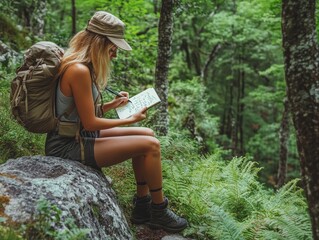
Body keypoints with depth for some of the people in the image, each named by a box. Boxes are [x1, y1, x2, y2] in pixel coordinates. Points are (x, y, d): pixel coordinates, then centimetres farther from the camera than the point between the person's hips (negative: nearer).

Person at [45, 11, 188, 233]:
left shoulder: (81, 65, 8)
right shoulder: (78, 70, -23)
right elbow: (90, 123, -19)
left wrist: (112, 105, 5)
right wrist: (130, 120, -9)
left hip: (79, 136, 10)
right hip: (70, 146, -10)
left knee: (148, 135, 9)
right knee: (151, 145, -14)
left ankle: (142, 206, 12)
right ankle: (159, 212, 5)